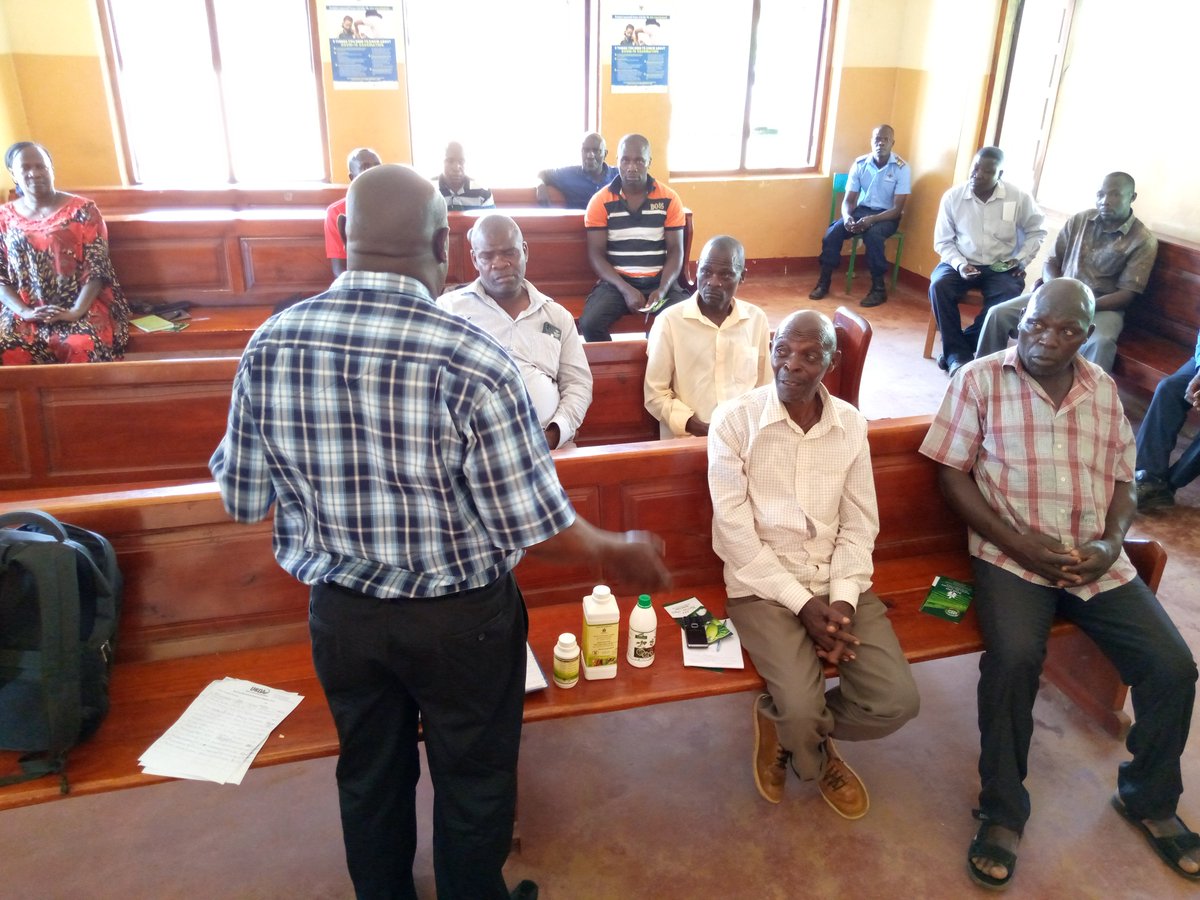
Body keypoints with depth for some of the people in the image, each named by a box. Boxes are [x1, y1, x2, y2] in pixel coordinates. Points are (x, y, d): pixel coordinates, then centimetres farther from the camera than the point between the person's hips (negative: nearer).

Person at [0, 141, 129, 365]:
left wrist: (76, 311, -17)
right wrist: (24, 312, -10)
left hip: (81, 307, -2)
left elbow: (97, 268, -4)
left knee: (83, 348, -35)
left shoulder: (82, 209, 3)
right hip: (24, 313, 2)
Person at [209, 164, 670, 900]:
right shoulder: (472, 359, -25)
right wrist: (621, 554, -2)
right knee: (473, 779, 21)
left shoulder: (270, 344, -12)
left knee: (370, 774, 26)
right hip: (462, 618, -4)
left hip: (341, 612, 4)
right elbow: (536, 525, -20)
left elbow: (242, 500, -1)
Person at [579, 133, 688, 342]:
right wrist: (626, 289, -16)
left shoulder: (669, 199, 3)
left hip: (660, 281, 1)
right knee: (589, 323, -27)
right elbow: (596, 254, -2)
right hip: (617, 282, 0)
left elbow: (675, 251, 3)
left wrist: (662, 289, -15)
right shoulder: (600, 201, 0)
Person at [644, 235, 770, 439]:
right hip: (687, 437, -2)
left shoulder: (757, 319, 8)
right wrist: (696, 427, -11)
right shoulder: (669, 320, -2)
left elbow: (765, 389, 13)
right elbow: (655, 394, 0)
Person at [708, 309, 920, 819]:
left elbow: (860, 523, 5)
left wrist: (842, 598, -11)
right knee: (802, 707, -23)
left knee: (897, 701, -11)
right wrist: (802, 602, -16)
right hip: (763, 584, -4)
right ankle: (816, 757, 18)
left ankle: (785, 723, 19)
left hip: (837, 580, 4)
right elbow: (734, 529, -12)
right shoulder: (735, 420, -9)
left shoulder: (851, 424, 5)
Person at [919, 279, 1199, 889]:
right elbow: (953, 476, -6)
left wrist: (1111, 544, -6)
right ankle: (1003, 812, -7)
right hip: (1012, 556, -4)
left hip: (1096, 560, 5)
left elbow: (1123, 480, 14)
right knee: (1015, 658, -30)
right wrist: (1023, 544, -15)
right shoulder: (980, 380, -2)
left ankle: (1149, 798, 20)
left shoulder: (1103, 389, 12)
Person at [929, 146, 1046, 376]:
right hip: (961, 263, 0)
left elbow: (1037, 231, 10)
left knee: (1009, 297, -31)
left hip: (1002, 267, 0)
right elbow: (943, 241, -1)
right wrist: (959, 264, -17)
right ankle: (958, 353, -21)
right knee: (938, 286, -31)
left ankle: (956, 349, -17)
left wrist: (1021, 260, -5)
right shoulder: (953, 196, -4)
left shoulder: (1019, 197, -4)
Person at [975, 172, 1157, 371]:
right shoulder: (1079, 220, 8)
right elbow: (1051, 262, 9)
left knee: (1100, 343, -39)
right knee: (998, 313, -16)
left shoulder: (1144, 241, -3)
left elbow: (1127, 294, -9)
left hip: (1102, 306, -3)